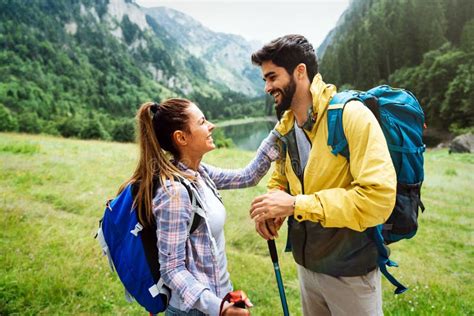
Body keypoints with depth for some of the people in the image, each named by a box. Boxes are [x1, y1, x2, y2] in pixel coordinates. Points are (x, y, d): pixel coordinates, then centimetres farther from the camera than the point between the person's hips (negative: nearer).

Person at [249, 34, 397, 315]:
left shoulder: (351, 114, -21)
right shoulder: (284, 128, 1)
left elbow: (379, 196, -28)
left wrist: (296, 204, -29)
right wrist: (273, 206, -10)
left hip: (350, 272, -6)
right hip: (305, 265, 6)